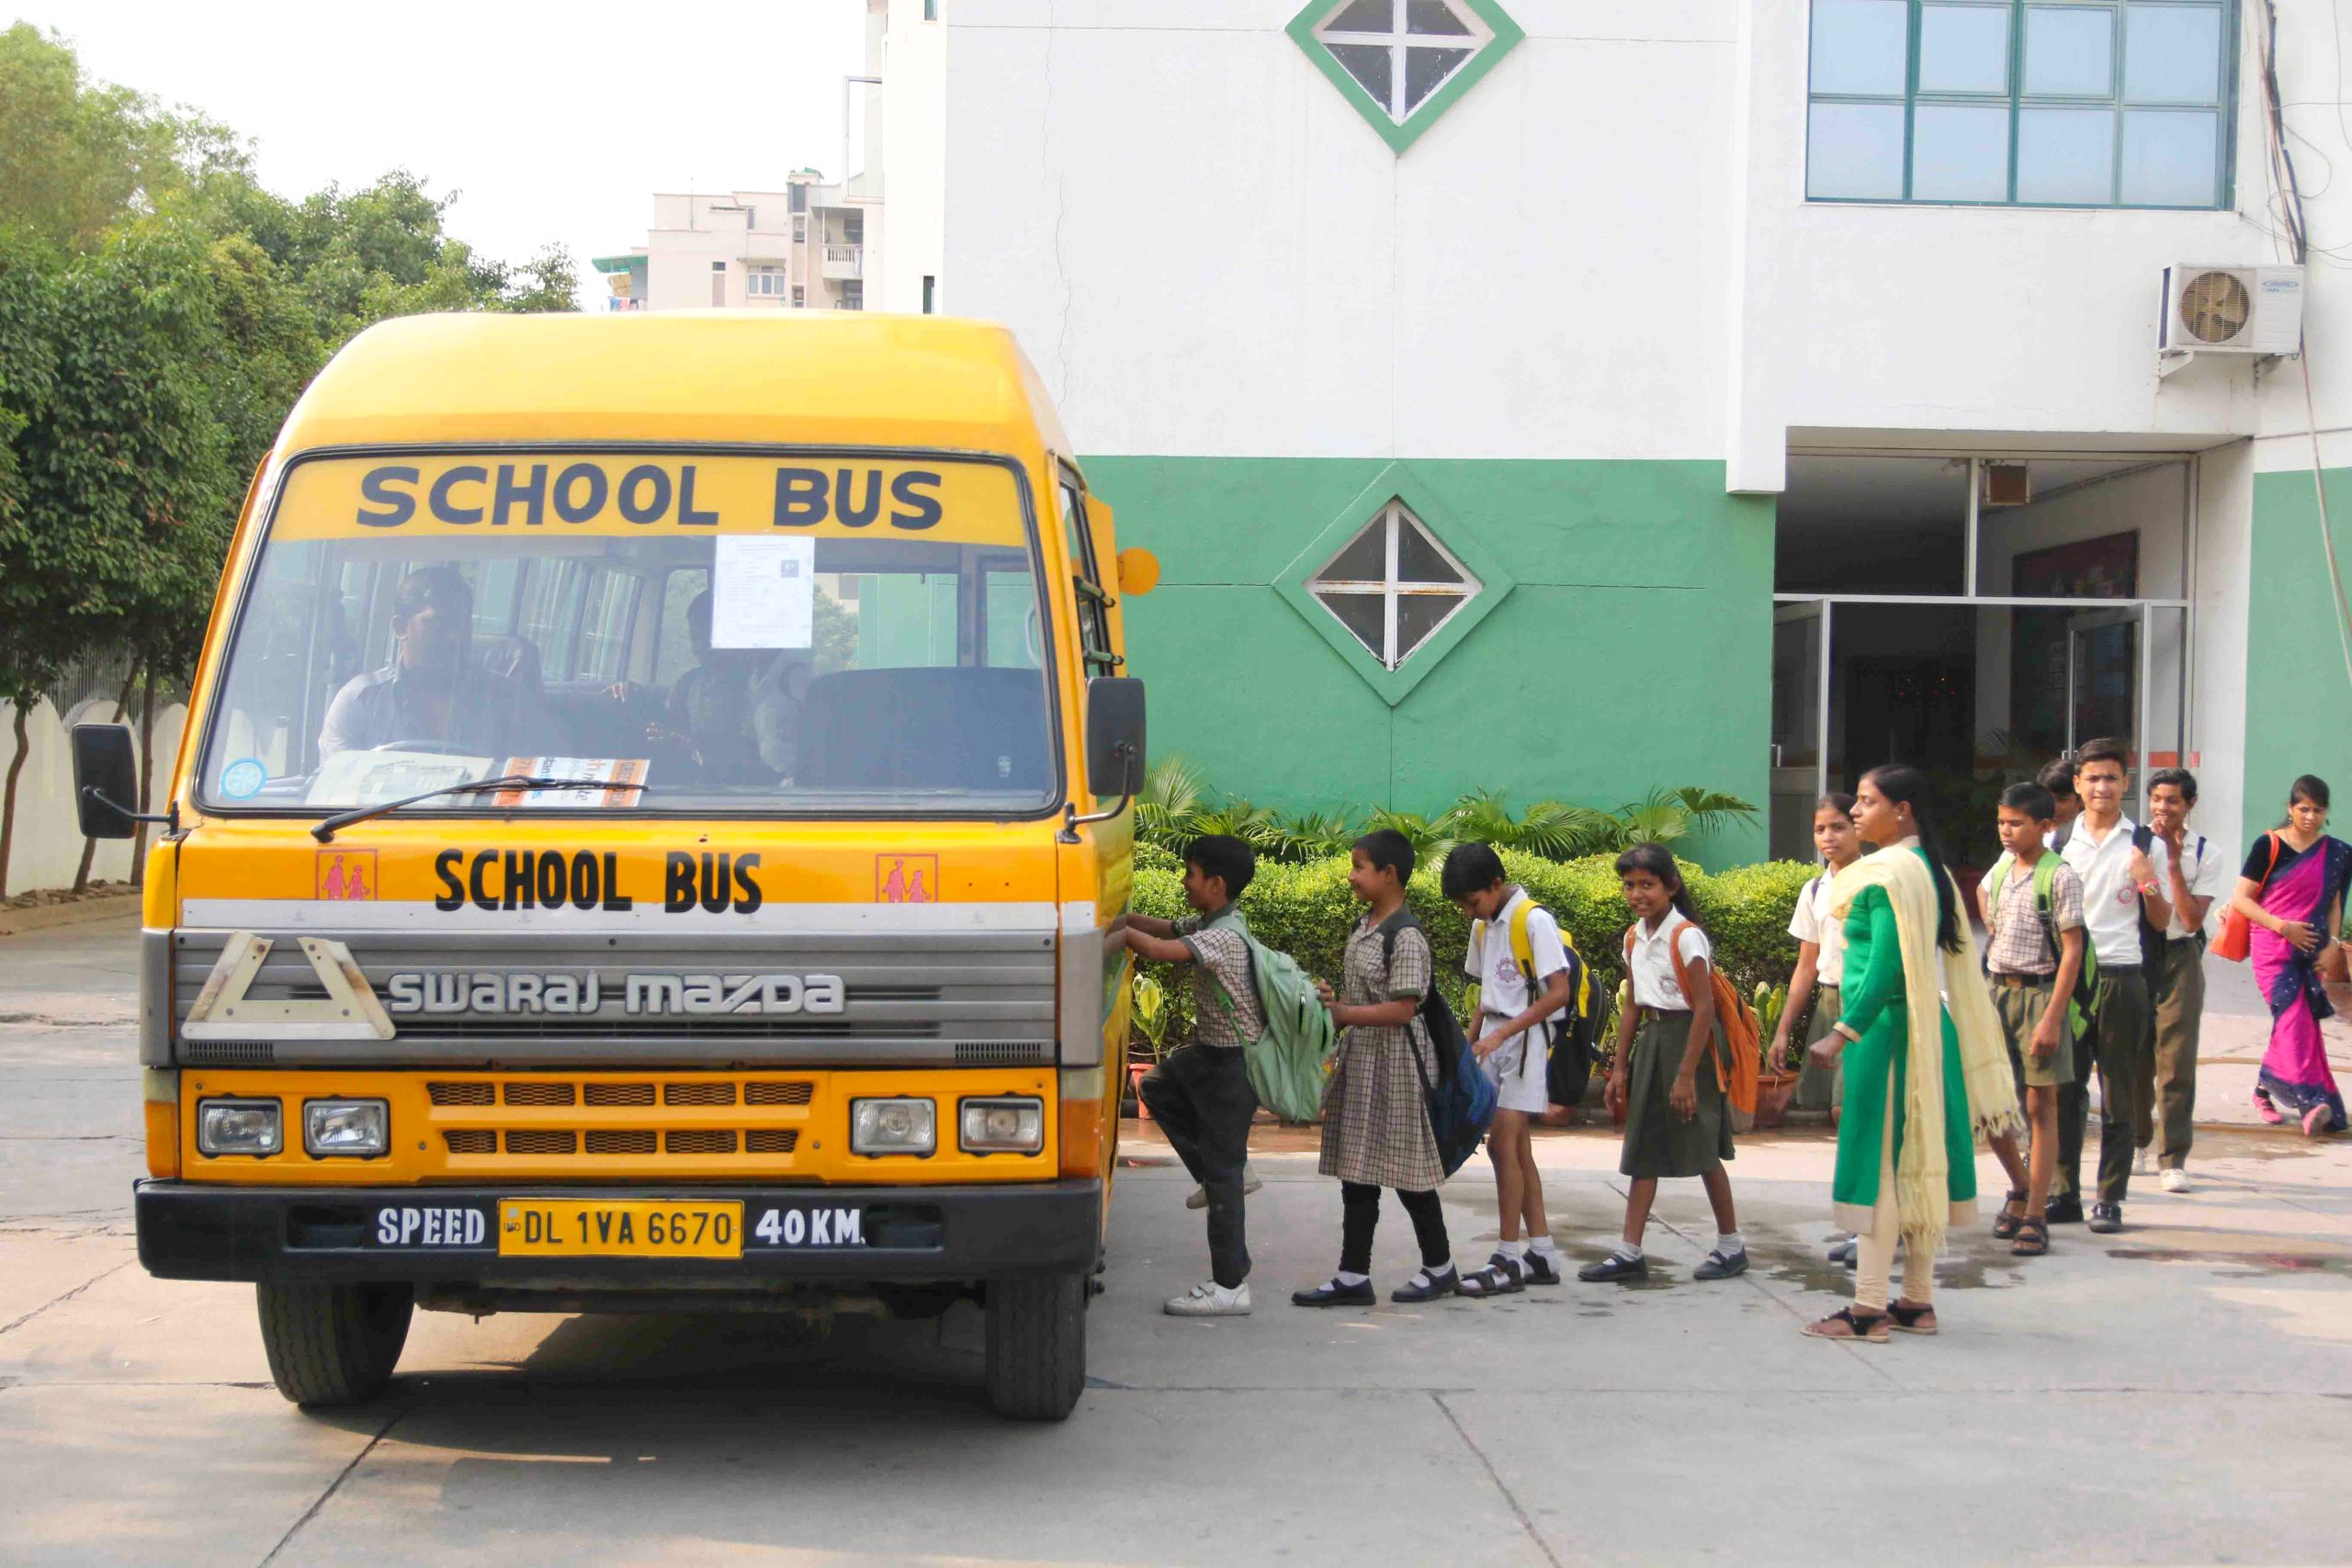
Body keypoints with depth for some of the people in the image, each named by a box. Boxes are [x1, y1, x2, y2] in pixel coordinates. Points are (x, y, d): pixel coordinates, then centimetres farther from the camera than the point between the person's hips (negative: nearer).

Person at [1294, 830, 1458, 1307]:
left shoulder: (1405, 937, -17)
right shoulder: (1362, 927, 11)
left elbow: (1402, 1009, -21)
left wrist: (1341, 1014, -22)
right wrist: (1332, 996, 3)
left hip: (1395, 1061, -9)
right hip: (1360, 1057, 9)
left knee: (1405, 1167, 1)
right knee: (1356, 1171, 8)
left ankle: (1439, 1267, 16)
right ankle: (1353, 1277, 11)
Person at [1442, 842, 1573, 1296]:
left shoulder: (1534, 921, -13)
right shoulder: (1483, 927, 13)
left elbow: (1558, 993, -17)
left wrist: (1501, 1034, -21)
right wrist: (1470, 1044, 10)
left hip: (1525, 1042, -8)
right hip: (1494, 1042, 8)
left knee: (1504, 1144, -11)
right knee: (1515, 1148, 9)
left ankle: (1509, 1259, -6)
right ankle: (1542, 1254, 16)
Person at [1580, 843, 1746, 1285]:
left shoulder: (1686, 936, -15)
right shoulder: (1634, 937, 8)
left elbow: (1704, 1007, -17)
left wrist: (1686, 1073, -19)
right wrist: (1620, 1066, 12)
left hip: (1687, 1038, -7)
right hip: (1650, 1038, 7)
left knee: (1701, 1148, 1)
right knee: (1644, 1147, 5)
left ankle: (1731, 1244, 16)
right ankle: (1629, 1252, 5)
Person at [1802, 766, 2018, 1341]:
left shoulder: (1886, 873, -15)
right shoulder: (1930, 868, 14)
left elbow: (1886, 965, -22)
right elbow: (1952, 959, 17)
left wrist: (1845, 1030, -24)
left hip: (1886, 1031, -9)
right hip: (1929, 1031, 9)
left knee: (1880, 1164, -6)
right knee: (1917, 1163, 12)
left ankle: (1869, 1309, -4)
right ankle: (1917, 1302, 18)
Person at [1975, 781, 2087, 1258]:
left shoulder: (2060, 876, -11)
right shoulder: (2005, 863, 7)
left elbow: (2073, 950, -13)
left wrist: (2052, 1017, -19)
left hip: (2039, 991, -6)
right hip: (1997, 990, 6)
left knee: (2041, 1105, -2)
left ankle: (2035, 1217, 1)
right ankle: (2020, 1187, 29)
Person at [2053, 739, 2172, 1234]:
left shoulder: (2146, 846, 3)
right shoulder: (2058, 843, 8)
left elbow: (2163, 921, 6)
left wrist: (2147, 883, -12)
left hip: (2122, 978, -2)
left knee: (2118, 1096, 2)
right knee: (2064, 1090, 4)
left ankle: (2110, 1198, 9)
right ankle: (2065, 1193, 12)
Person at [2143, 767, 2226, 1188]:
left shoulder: (2206, 854, -2)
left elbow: (2192, 920, -9)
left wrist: (2173, 863, -14)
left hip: (2179, 958, -1)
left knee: (2176, 1061, -5)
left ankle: (2172, 1158, -1)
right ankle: (2136, 1141, 28)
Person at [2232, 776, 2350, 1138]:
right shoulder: (2269, 846, -3)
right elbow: (2241, 898, -3)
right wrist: (2281, 926, -14)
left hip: (2310, 952, 4)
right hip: (2273, 949, -4)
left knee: (2296, 1024, 5)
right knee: (2293, 1017, -18)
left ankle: (2266, 1088, 26)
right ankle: (2311, 1099, -26)